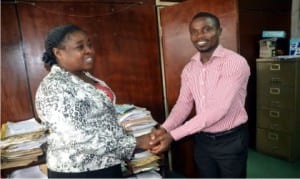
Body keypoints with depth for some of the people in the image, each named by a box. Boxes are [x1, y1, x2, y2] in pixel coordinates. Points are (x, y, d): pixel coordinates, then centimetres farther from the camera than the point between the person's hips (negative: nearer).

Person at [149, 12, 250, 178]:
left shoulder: (235, 62, -19)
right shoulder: (189, 68, 1)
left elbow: (219, 109, -28)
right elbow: (183, 103, 0)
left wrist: (173, 135, -30)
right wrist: (164, 129, -19)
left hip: (230, 140, -5)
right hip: (202, 140, 5)